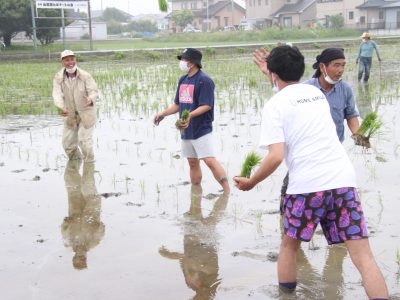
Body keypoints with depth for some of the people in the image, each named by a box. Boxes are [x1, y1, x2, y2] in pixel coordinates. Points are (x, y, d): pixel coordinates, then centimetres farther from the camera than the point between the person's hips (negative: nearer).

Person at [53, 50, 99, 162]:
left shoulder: (85, 76, -21)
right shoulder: (58, 78, -15)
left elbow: (94, 92, -27)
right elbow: (57, 95, -25)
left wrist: (90, 99, -52)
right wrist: (61, 108, -46)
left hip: (87, 112, -3)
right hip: (70, 114, 3)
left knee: (84, 140, -11)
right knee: (68, 143, 6)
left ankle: (89, 161, 13)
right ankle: (75, 159, 34)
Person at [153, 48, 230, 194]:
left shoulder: (204, 80, -12)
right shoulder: (183, 80, 13)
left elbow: (206, 106, -18)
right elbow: (178, 104, 20)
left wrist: (190, 115, -31)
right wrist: (163, 114, 9)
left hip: (202, 129, -8)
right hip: (186, 130, 8)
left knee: (210, 161, -14)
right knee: (193, 163, 14)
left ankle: (227, 191, -8)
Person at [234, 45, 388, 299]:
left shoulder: (275, 105, 1)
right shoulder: (317, 92, 18)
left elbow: (276, 157, -10)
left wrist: (251, 182, 5)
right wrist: (271, 72, 55)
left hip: (307, 185, -4)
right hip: (343, 178, 4)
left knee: (289, 245, 21)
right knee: (363, 257, 0)